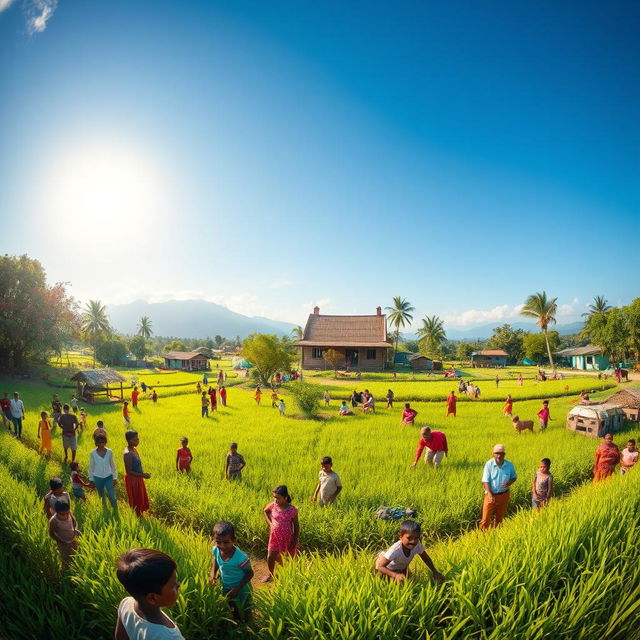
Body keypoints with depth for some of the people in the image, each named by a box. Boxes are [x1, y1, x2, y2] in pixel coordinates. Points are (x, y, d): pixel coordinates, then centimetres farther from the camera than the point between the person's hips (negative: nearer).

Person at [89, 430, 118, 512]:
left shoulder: (109, 452, -8)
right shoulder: (93, 453, -10)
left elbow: (112, 465, 1)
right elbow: (91, 467, 1)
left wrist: (115, 477, 3)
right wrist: (91, 479, 5)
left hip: (109, 477, 0)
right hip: (98, 478, 0)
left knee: (112, 497, -5)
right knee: (101, 495, 18)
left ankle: (116, 511, 11)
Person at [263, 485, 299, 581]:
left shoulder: (292, 510, -19)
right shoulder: (273, 505, -11)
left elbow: (296, 526, -8)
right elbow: (265, 511, 11)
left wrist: (295, 541, -8)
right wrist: (269, 523, 2)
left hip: (287, 538, -3)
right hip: (275, 537, 3)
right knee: (270, 558, 9)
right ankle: (270, 574, 37)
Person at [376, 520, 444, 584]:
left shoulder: (417, 545, -32)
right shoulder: (395, 549, -47)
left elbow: (426, 558, -12)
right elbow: (380, 567, -47)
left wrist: (435, 572, -15)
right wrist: (395, 575, -58)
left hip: (401, 567, 5)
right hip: (387, 567, -4)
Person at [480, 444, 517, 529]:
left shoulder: (509, 465, -5)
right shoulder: (489, 464, -14)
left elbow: (514, 477, 10)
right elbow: (485, 481, -15)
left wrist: (510, 482, -14)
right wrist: (490, 494, -28)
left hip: (504, 495, 3)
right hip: (491, 495, -3)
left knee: (500, 517, 19)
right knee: (486, 518, -3)